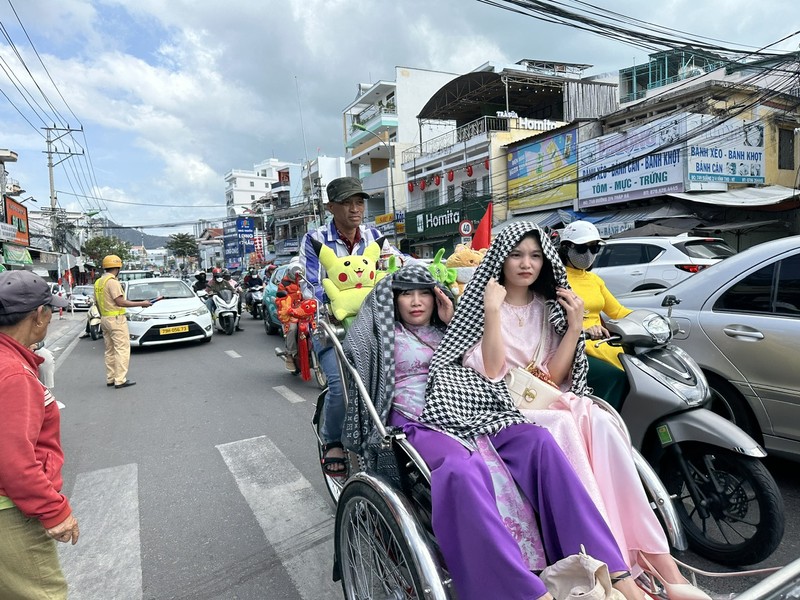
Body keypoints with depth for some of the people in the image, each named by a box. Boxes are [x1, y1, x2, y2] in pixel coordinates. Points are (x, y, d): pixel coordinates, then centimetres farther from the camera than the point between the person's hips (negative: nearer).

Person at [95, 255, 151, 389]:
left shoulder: (98, 282, 13)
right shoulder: (112, 281, -15)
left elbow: (97, 303, 18)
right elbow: (120, 302, -19)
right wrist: (141, 303, -16)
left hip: (104, 319, 9)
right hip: (116, 319, -9)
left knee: (110, 350, 13)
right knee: (122, 349, -6)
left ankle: (110, 379, 17)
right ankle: (120, 380, -8)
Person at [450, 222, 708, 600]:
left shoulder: (548, 308, 12)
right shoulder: (481, 303, -1)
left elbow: (552, 377, 4)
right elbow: (490, 373, -14)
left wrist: (574, 327, -7)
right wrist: (492, 310, -20)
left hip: (545, 401, 4)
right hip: (501, 409, -4)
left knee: (598, 420, -27)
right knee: (563, 426, -33)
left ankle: (657, 559, -27)